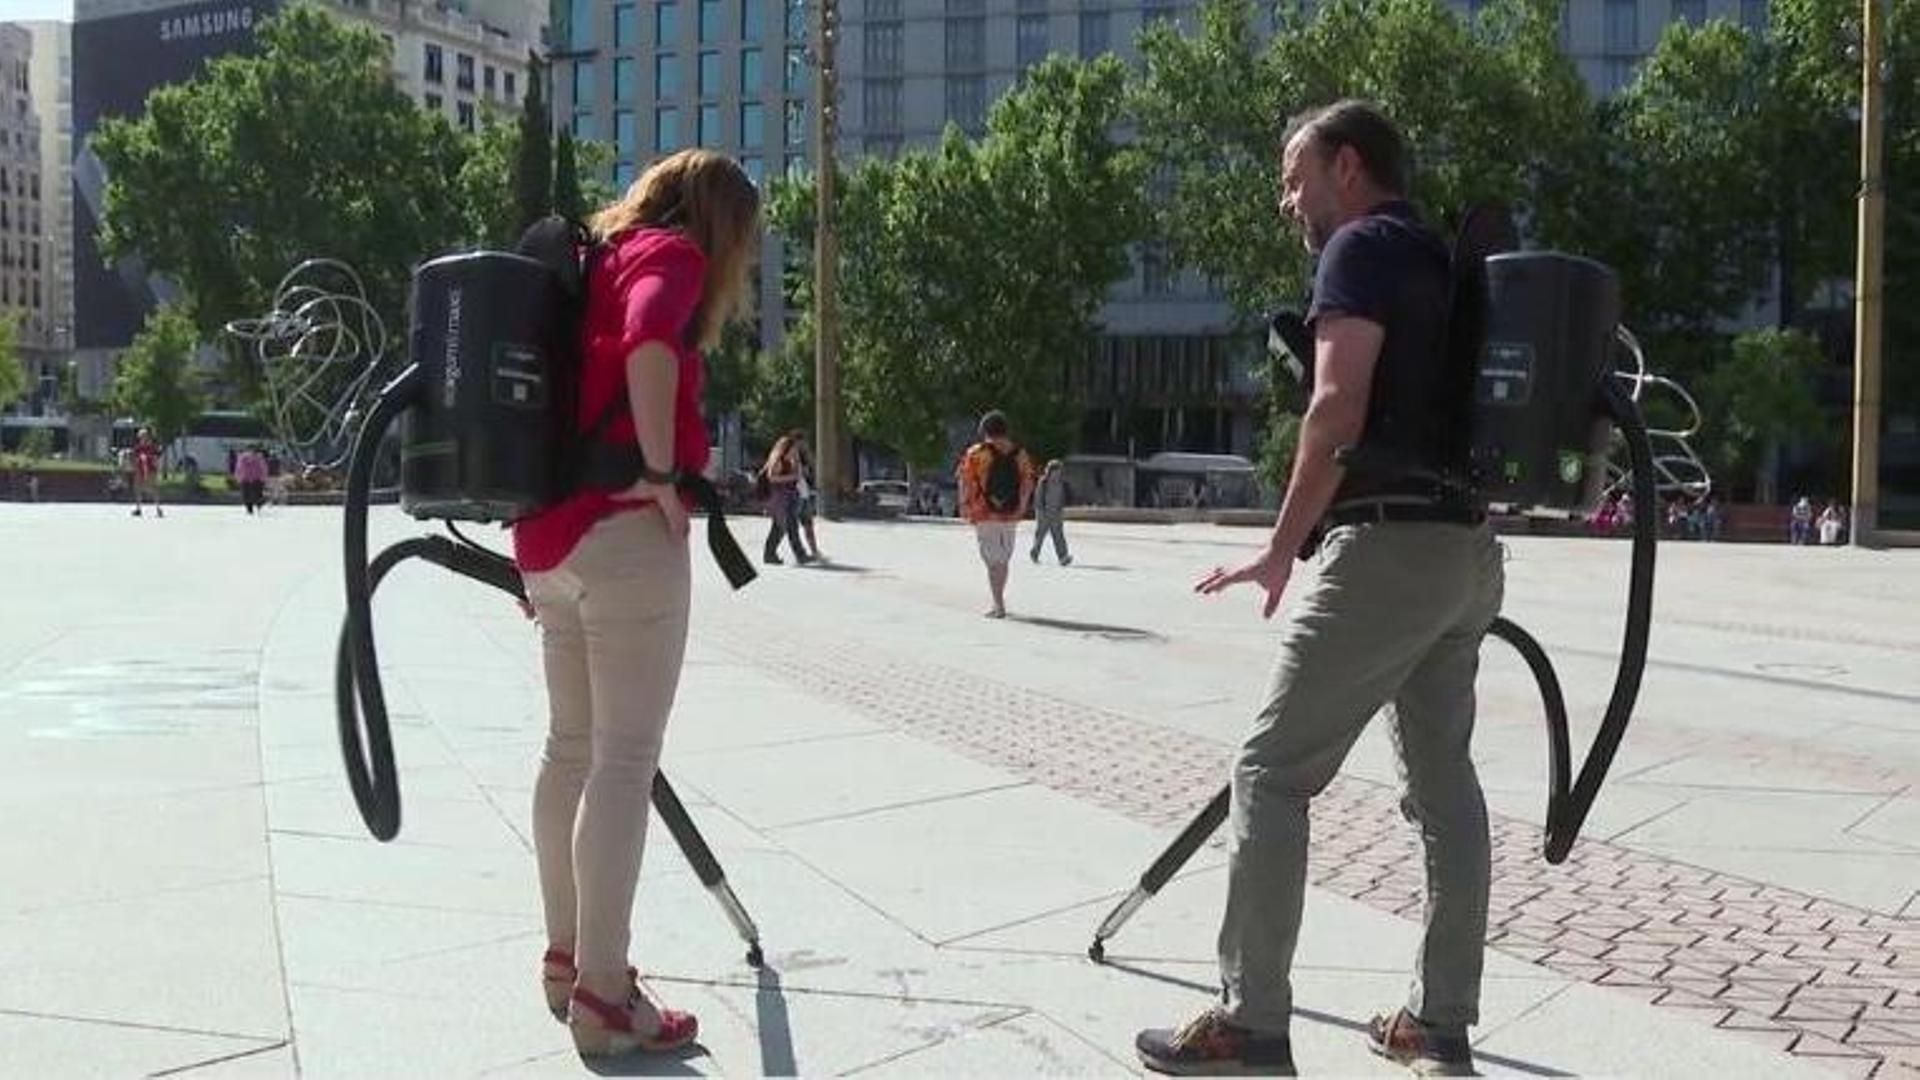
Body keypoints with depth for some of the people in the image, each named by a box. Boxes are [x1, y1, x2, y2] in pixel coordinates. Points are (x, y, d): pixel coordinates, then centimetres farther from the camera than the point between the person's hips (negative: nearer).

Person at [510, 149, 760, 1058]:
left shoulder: (598, 257, 23)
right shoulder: (669, 254, -2)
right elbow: (649, 342, -26)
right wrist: (662, 473, -18)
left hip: (547, 533, 9)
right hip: (623, 532, -9)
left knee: (572, 749, 14)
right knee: (625, 759, -7)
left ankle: (566, 958, 24)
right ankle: (603, 995, -5)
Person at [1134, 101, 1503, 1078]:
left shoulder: (1361, 248, -4)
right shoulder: (1445, 261, 22)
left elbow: (1339, 407, -17)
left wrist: (1281, 549, -13)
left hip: (1389, 543, -9)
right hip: (1466, 547, 10)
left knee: (1270, 771, -4)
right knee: (1443, 779, 11)